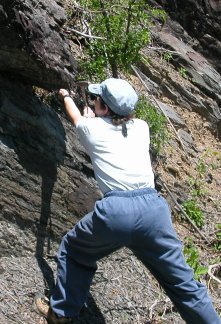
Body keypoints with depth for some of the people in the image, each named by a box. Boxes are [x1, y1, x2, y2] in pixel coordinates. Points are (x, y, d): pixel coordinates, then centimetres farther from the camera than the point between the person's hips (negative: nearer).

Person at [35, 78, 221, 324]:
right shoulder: (141, 127, 18)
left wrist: (65, 96, 60)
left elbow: (76, 116, 38)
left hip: (115, 211, -2)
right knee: (183, 283, 11)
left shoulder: (91, 128, 12)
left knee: (73, 251, 26)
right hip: (153, 207, 3)